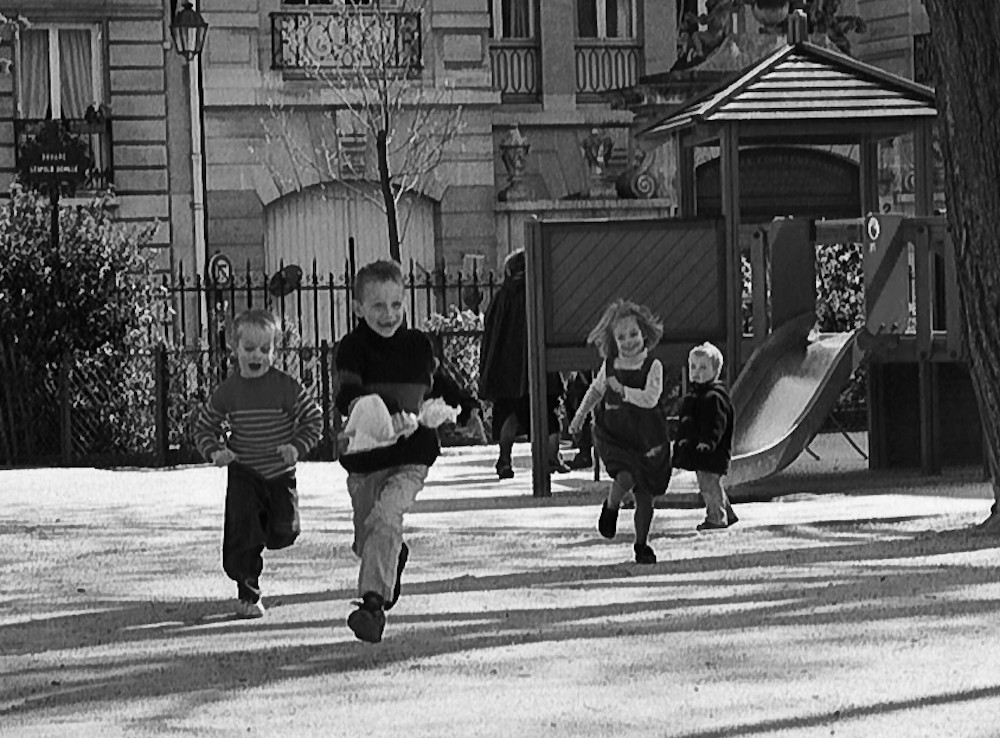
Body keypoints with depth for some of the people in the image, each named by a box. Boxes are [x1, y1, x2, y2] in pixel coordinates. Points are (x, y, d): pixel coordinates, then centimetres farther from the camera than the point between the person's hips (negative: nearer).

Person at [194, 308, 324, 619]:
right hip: (243, 475, 0)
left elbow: (314, 419, -2)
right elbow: (204, 427, 8)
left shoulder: (286, 388, -10)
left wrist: (297, 447, -18)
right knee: (243, 540, -8)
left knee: (284, 533, -4)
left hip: (280, 475, 0)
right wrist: (215, 451, -11)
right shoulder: (227, 392, -4)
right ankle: (248, 595, 4)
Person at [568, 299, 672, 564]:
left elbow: (650, 398, -21)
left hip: (647, 438, 0)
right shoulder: (609, 366, 2)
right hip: (614, 436, 0)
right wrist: (580, 414, 19)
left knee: (645, 495, 4)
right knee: (625, 477, -26)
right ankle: (610, 508, 7)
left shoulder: (653, 367, -8)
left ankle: (641, 545, 23)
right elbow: (596, 390, 21)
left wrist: (622, 389, -23)